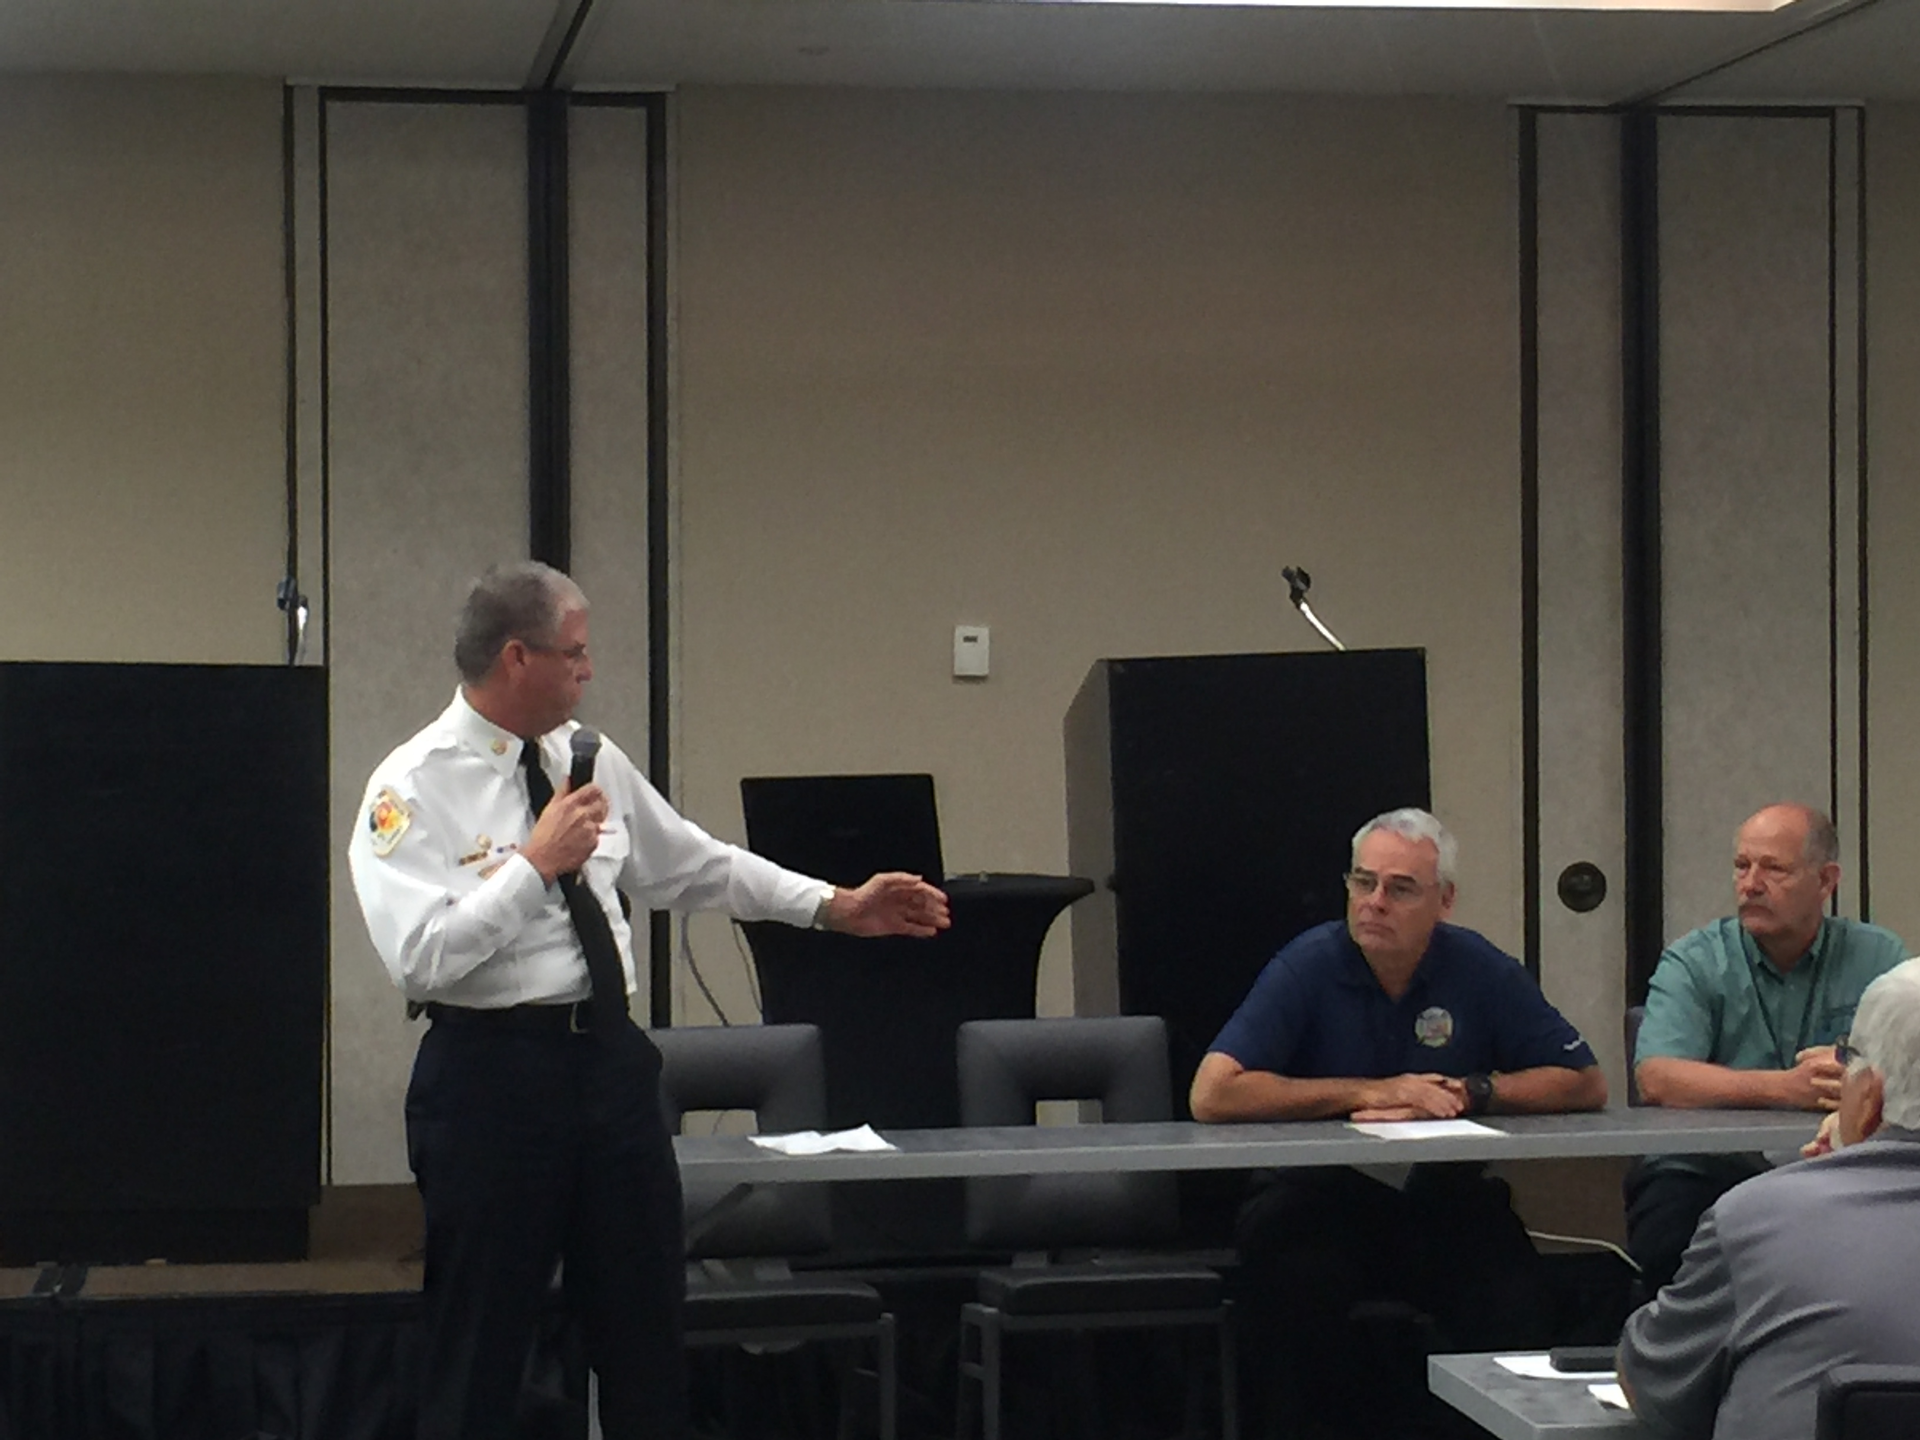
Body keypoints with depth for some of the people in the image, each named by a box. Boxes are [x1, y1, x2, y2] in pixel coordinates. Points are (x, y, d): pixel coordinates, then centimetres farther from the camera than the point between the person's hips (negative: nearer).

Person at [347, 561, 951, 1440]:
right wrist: (535, 864, -20)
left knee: (646, 1326, 12)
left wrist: (835, 907, 16)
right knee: (479, 1338, 2)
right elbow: (420, 957, -21)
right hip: (489, 1071, -6)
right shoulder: (416, 787, -10)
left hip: (609, 1057, 6)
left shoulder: (589, 761, 10)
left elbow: (693, 867, 19)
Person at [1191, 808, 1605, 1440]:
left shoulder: (1483, 971, 0)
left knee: (1513, 1303, -27)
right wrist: (1368, 1093, -18)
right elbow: (1212, 1094, -19)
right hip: (1321, 1198, -1)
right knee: (1293, 1276, -33)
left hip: (1446, 1200, 2)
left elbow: (1587, 1084, 1)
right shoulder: (1308, 966, -7)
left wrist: (1467, 1093, -13)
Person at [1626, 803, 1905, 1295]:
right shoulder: (1693, 963, 2)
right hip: (1704, 1170, -2)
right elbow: (1656, 1079, -14)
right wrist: (1786, 1088, -24)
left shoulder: (1878, 957, 8)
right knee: (1667, 1232, -33)